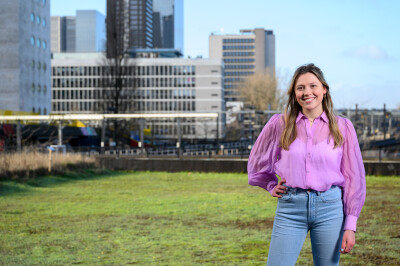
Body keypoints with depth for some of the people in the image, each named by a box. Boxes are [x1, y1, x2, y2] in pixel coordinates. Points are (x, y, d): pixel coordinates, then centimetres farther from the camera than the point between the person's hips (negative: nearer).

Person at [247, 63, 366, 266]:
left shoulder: (342, 127, 3)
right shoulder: (280, 124, 4)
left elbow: (353, 177, 3)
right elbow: (257, 163, 20)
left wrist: (350, 225, -1)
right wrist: (272, 186, 8)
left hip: (330, 207, 0)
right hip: (291, 206, 0)